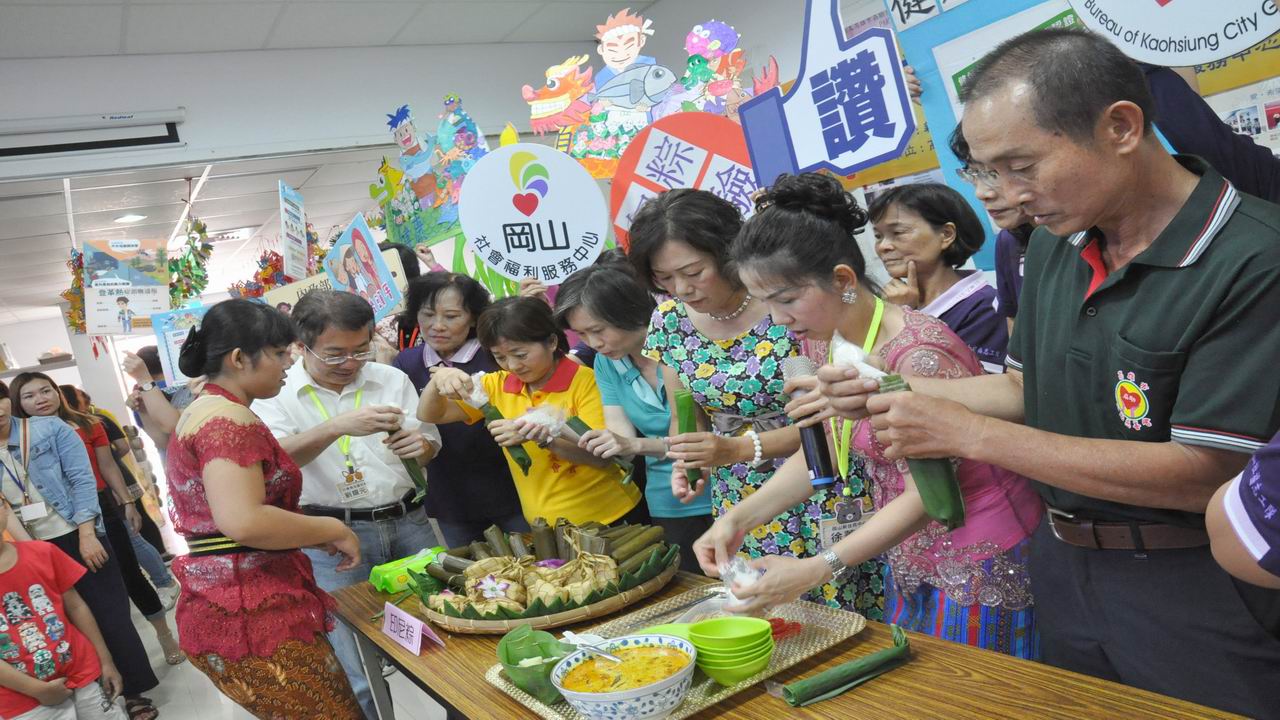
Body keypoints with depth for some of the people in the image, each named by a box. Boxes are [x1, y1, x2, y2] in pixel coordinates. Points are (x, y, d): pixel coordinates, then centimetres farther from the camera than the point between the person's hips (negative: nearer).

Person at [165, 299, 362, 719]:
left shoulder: (203, 412, 16)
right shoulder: (230, 419, -17)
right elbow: (244, 522, -30)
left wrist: (311, 534, 15)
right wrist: (334, 529, -17)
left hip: (227, 607, 10)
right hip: (250, 615, -10)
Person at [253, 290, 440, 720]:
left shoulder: (392, 380, 5)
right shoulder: (277, 394, -3)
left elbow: (430, 449, 10)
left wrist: (422, 446, -14)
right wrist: (339, 426, -33)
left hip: (408, 522, 3)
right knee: (357, 674, -4)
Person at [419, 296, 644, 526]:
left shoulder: (586, 381, -12)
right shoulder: (497, 385, 2)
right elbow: (430, 415, 1)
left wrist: (542, 436, -30)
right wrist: (439, 379, -19)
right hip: (546, 529, 5)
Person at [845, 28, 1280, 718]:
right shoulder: (1053, 242, 1)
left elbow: (1202, 474, -25)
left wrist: (969, 434, -24)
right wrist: (894, 394, -5)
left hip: (1192, 591, -7)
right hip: (1062, 570, 7)